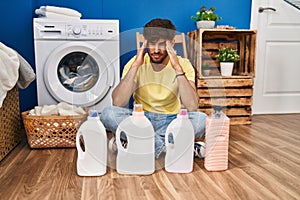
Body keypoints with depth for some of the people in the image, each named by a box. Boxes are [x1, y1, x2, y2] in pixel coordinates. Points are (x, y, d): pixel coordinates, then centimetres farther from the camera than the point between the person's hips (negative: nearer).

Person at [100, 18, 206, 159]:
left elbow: (192, 107, -24)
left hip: (171, 120, 0)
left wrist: (178, 69, -28)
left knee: (201, 119, -29)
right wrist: (135, 66, -25)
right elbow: (117, 103, -22)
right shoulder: (135, 63, -7)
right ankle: (167, 147, -27)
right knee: (108, 113, -27)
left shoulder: (183, 64, -9)